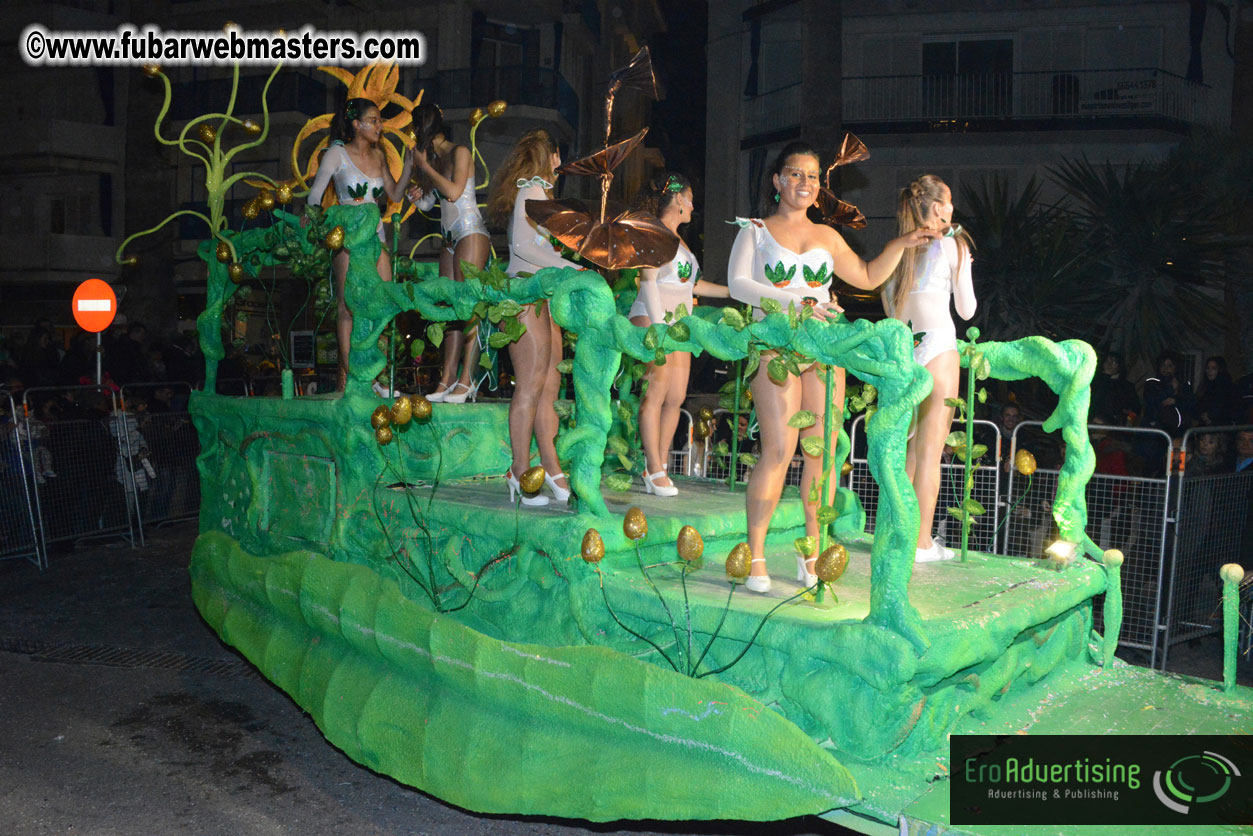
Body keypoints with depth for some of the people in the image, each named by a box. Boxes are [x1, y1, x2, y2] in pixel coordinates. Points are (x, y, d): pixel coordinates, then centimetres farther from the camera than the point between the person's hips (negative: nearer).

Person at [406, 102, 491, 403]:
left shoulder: (460, 152, -4)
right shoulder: (434, 158, 17)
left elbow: (454, 192, -17)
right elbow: (428, 202, 23)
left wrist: (424, 166, -8)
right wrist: (419, 195, 2)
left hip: (471, 233, -8)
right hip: (450, 239, 8)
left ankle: (467, 380, -13)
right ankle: (447, 379, 0)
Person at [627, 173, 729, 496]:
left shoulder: (677, 239, 22)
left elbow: (691, 284, 26)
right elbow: (648, 280, -13)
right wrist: (658, 326, -21)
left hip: (677, 323, 9)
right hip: (652, 318, -8)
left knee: (677, 396, 2)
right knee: (656, 393, -10)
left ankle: (660, 465, 7)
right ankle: (655, 470, -8)